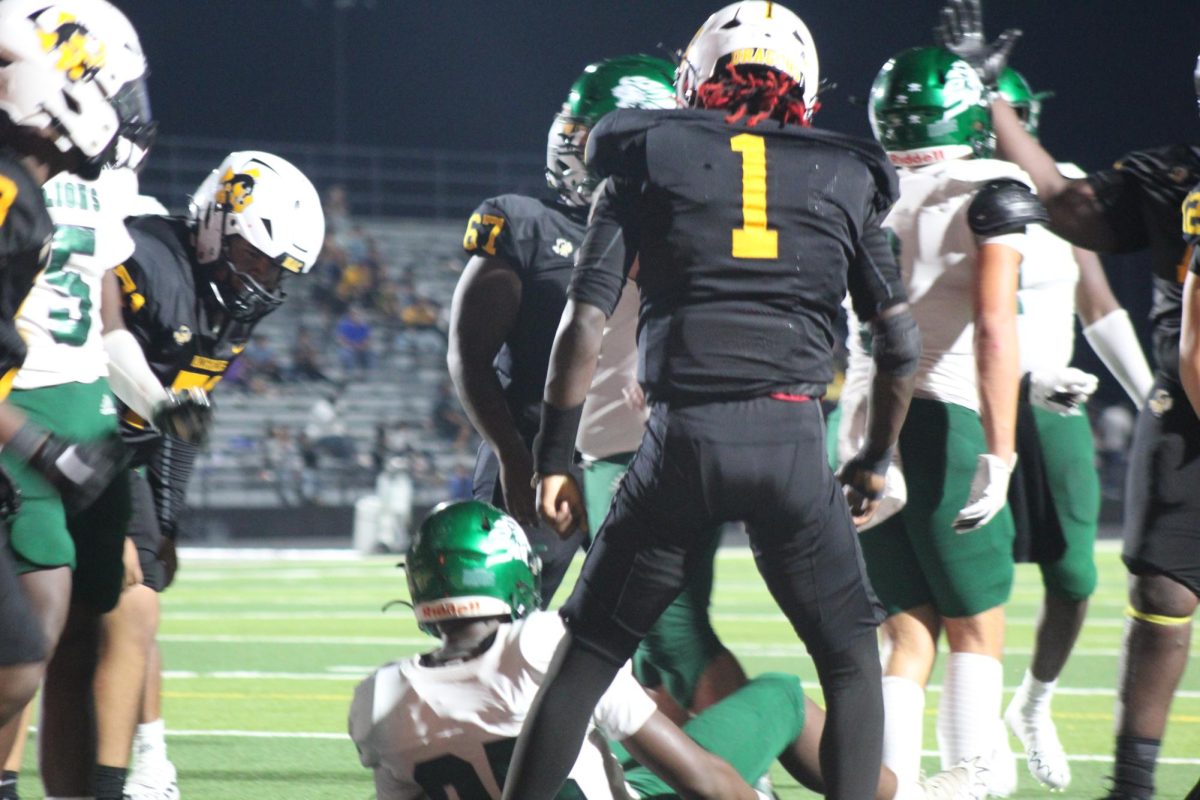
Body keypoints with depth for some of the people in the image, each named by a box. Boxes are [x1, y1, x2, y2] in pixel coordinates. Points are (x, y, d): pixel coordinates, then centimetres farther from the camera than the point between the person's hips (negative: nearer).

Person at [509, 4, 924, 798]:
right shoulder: (844, 180, 13)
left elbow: (586, 321, 2)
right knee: (852, 663, 14)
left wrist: (555, 457, 6)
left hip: (683, 435, 0)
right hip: (793, 437, 0)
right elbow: (902, 342, 12)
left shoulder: (651, 160, 10)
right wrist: (877, 458, 25)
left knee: (586, 659, 11)